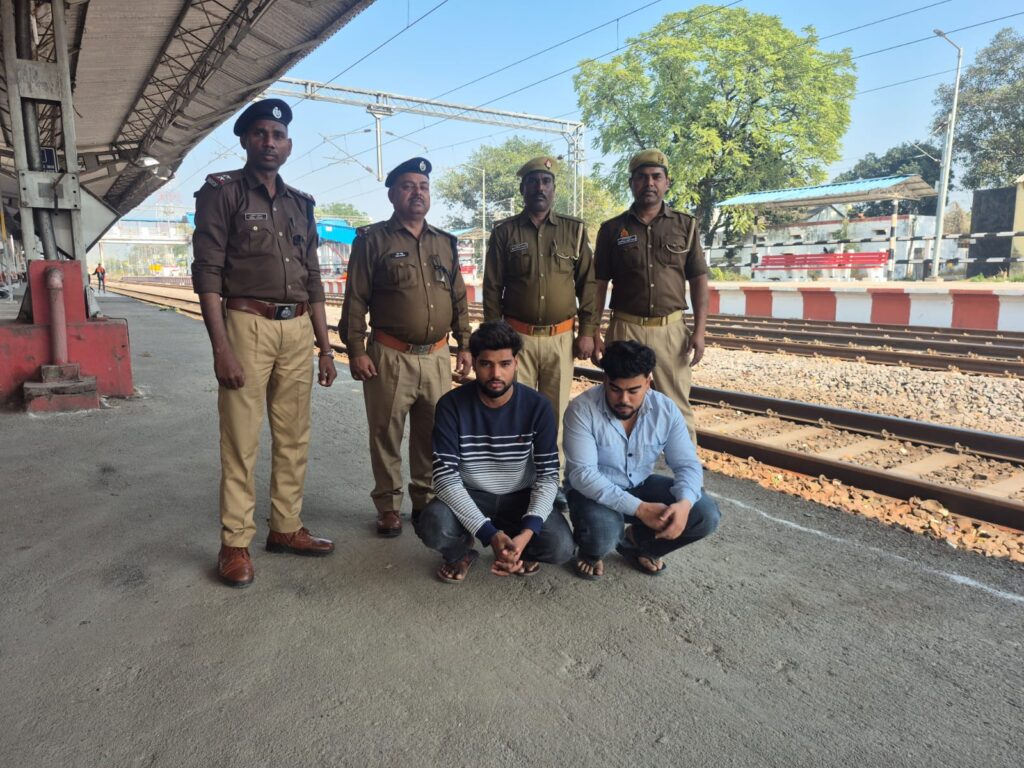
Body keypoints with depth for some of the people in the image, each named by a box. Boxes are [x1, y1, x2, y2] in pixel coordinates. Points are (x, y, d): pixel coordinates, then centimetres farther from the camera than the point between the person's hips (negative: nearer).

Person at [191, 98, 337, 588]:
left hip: (298, 330, 5)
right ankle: (234, 544, 10)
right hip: (247, 325, -5)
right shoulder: (221, 193, 1)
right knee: (241, 441, -2)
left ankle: (286, 527, 22)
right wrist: (221, 348, -16)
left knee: (294, 437, 9)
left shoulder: (300, 204, 16)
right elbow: (207, 274, -7)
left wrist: (325, 347, 12)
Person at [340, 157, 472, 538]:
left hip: (438, 357, 4)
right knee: (387, 434, 5)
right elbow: (355, 300, -4)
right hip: (390, 357, -4)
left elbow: (459, 299, 16)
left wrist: (464, 344, 11)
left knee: (432, 434, 12)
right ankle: (388, 506, 19)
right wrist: (355, 349, -9)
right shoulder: (372, 240, 0)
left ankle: (426, 499, 28)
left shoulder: (445, 243, 14)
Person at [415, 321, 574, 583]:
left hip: (520, 498, 1)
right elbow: (446, 478, -22)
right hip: (469, 497, 0)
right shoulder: (451, 406, -17)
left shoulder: (537, 406, -14)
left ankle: (520, 551, 12)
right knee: (433, 525, -32)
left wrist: (526, 534, -31)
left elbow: (548, 476, -14)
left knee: (560, 546, -25)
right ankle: (460, 552, 6)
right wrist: (489, 534, -33)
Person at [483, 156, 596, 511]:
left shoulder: (574, 229, 6)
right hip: (518, 336, -1)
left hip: (561, 337, 1)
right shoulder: (504, 232, 3)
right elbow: (492, 288, 3)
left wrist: (588, 331, 0)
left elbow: (588, 282, 6)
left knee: (556, 410, 8)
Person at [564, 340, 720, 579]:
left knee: (705, 514, -15)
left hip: (641, 486, 4)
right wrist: (638, 508, -37)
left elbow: (687, 464, -9)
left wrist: (684, 502, -33)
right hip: (594, 492, -4)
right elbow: (582, 474, -29)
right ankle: (591, 550, 5)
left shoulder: (666, 410, -11)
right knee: (602, 532, -37)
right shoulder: (582, 410, -24)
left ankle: (633, 541, 11)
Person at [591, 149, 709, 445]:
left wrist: (699, 330, -3)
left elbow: (698, 280, 6)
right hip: (625, 329, 0)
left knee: (678, 408, 4)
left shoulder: (685, 225, 7)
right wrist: (594, 333, 0)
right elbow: (599, 285, 6)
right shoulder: (612, 229, 5)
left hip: (671, 329, 0)